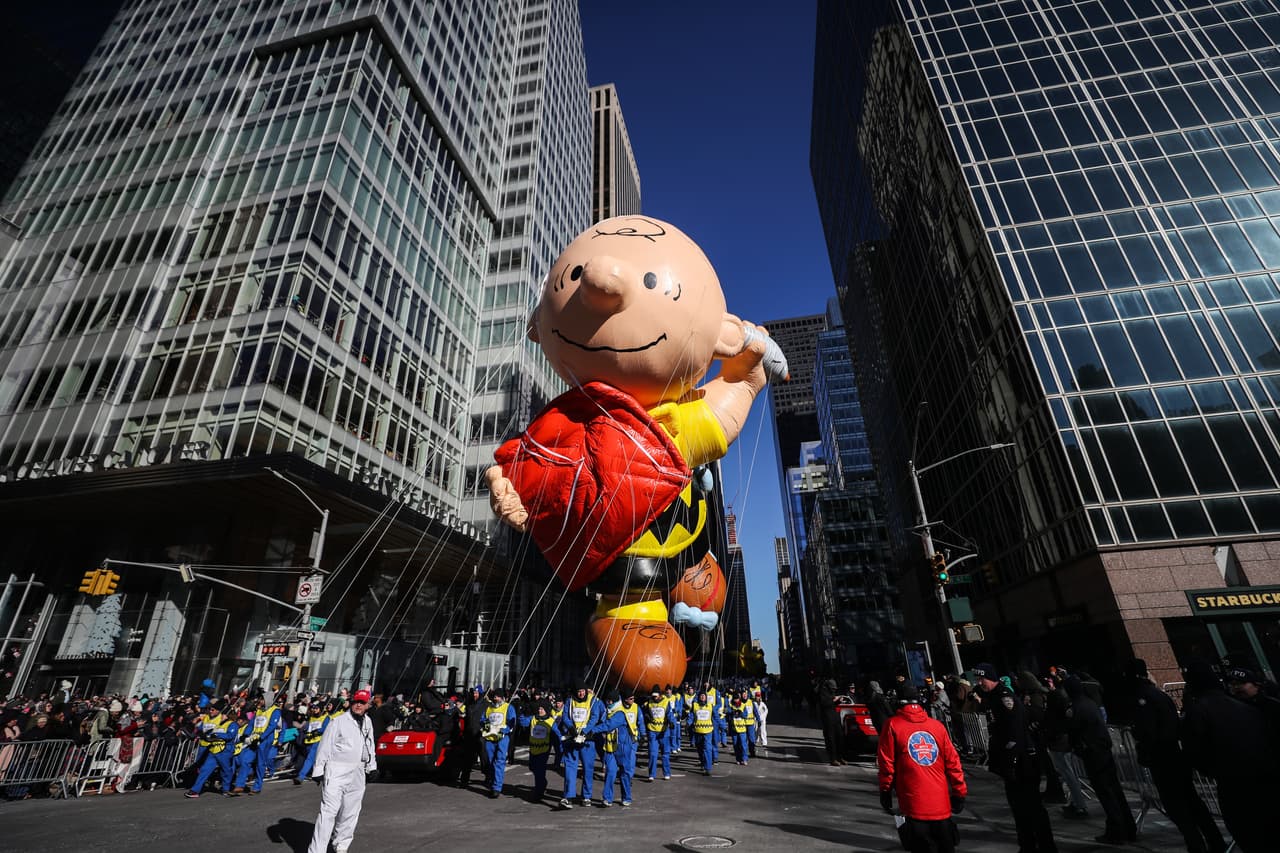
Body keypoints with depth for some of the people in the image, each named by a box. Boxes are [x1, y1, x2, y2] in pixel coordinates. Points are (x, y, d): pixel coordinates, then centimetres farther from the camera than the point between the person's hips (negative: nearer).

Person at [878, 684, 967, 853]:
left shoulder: (892, 725, -3)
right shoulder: (937, 725, 5)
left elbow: (886, 763, -4)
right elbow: (953, 761, 4)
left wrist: (885, 791, 7)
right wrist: (960, 793, 15)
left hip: (914, 804, -4)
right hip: (941, 804, 4)